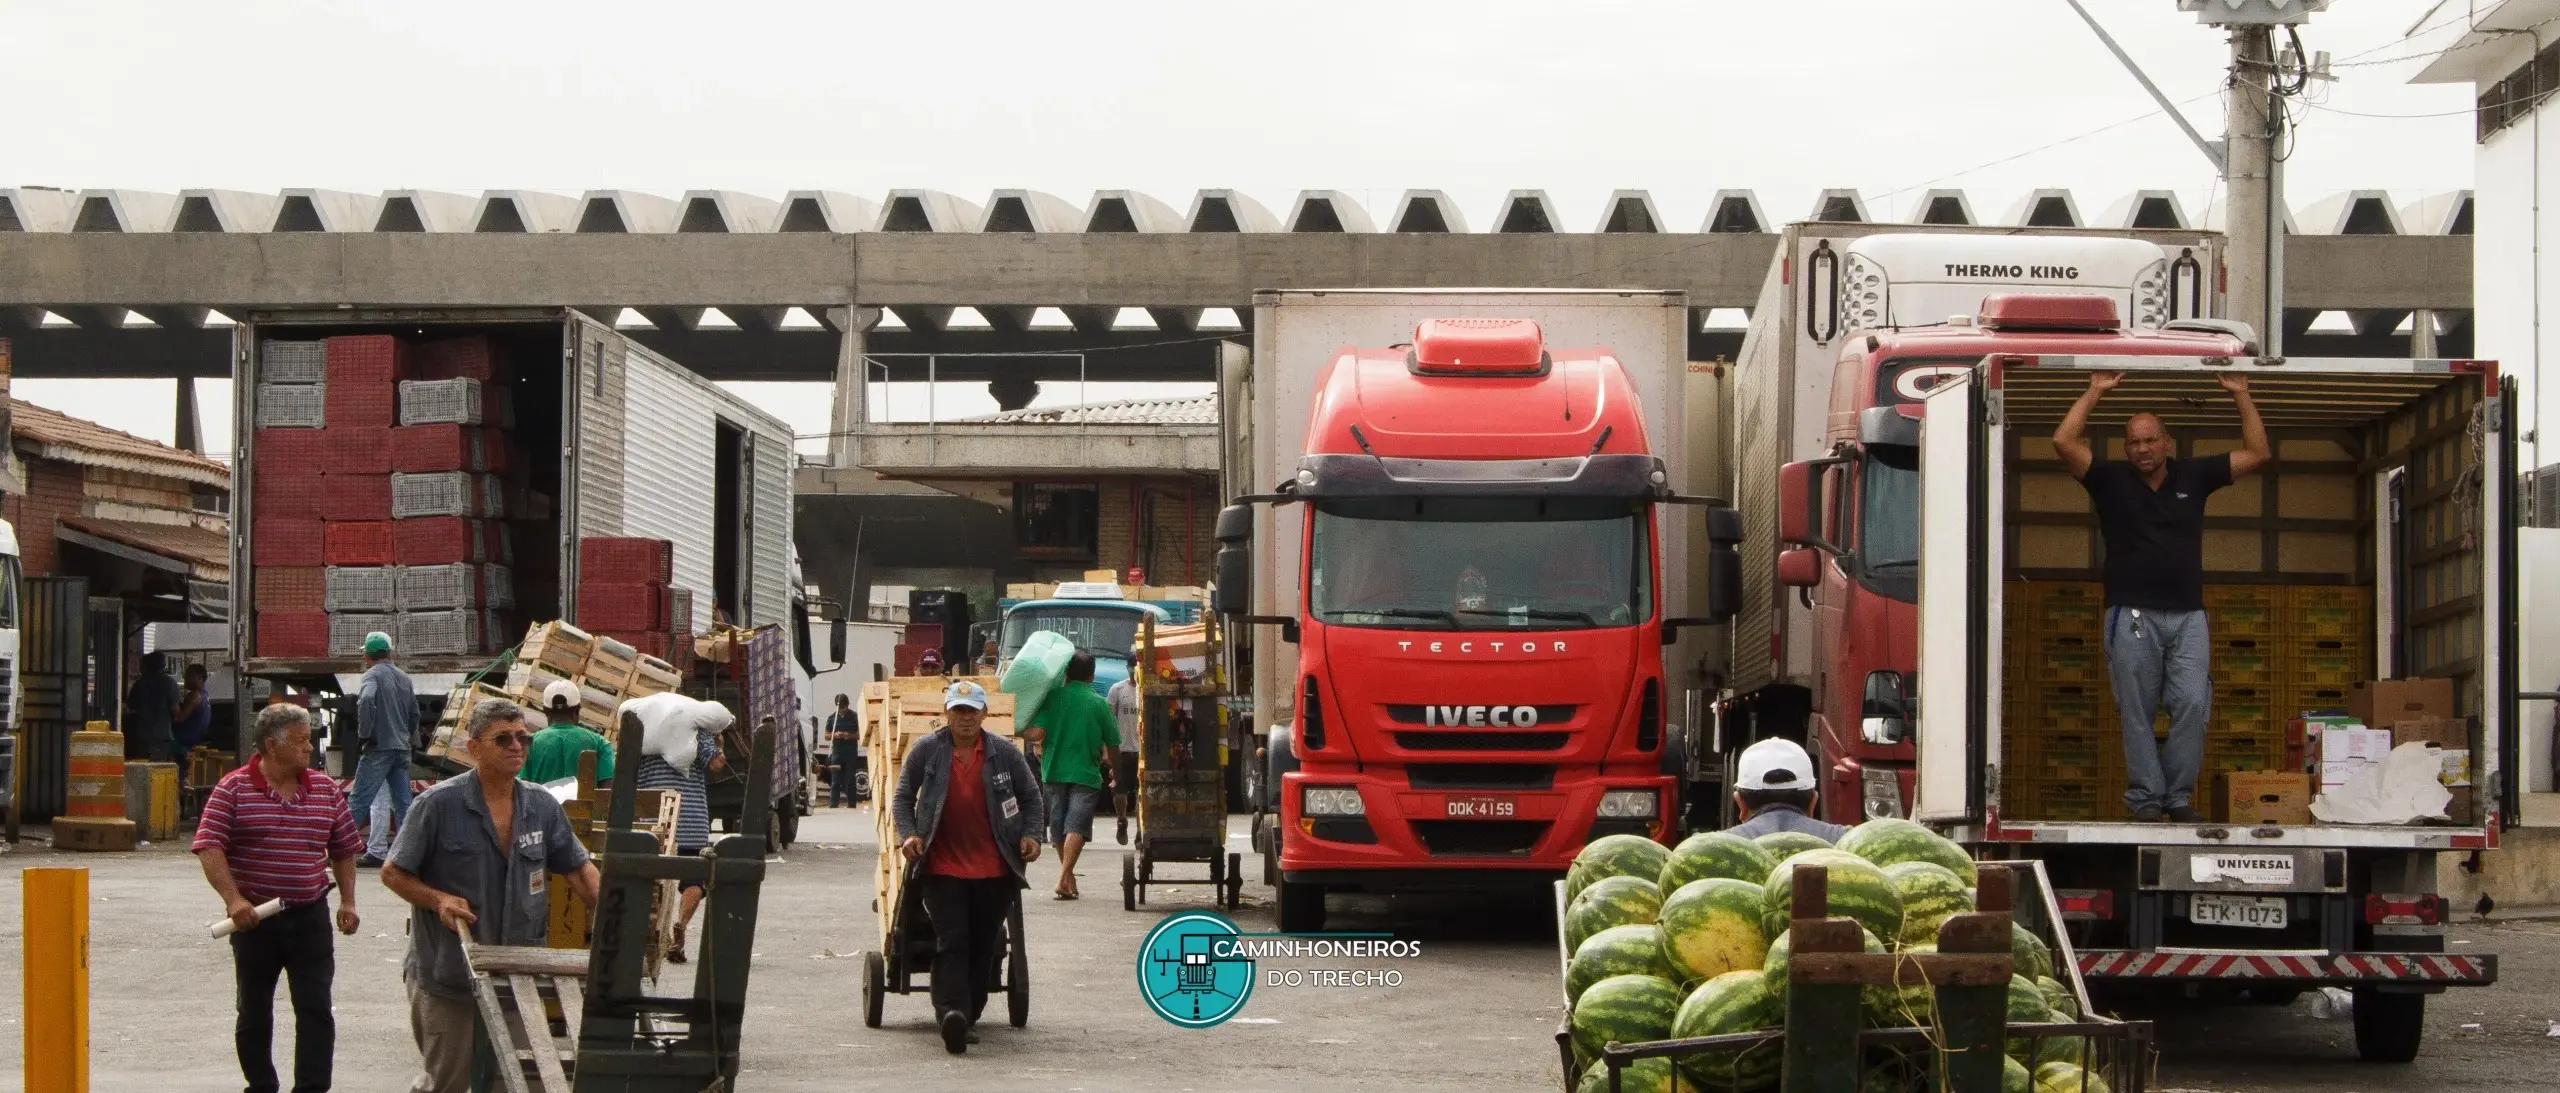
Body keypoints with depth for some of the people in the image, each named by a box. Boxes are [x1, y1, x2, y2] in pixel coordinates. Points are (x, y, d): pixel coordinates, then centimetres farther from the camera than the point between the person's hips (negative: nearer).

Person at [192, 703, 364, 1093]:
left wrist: (347, 901, 6)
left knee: (316, 1010, -6)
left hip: (310, 918, 2)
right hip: (255, 916, -2)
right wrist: (233, 899, -25)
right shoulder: (233, 790, -6)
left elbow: (343, 849, 15)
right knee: (253, 1013, 10)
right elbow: (209, 848, -13)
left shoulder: (325, 789, 7)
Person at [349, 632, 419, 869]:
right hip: (402, 750, 7)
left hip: (379, 749, -7)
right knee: (403, 803, 7)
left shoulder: (373, 675, -7)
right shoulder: (403, 678, 15)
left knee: (360, 800, -6)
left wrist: (363, 734, -17)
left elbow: (366, 701, -26)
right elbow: (414, 714, 19)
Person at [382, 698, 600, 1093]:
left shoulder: (541, 806, 4)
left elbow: (579, 869, 9)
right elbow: (393, 873, -2)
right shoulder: (438, 804, -9)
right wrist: (439, 900, -18)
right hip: (447, 977, -4)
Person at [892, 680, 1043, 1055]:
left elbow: (1031, 797, 14)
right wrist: (908, 834, -7)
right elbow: (902, 798, 9)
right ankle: (952, 1014, -27)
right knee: (951, 941, -14)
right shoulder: (925, 751, 0)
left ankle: (968, 1014, 18)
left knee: (983, 946, 7)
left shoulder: (1005, 753, 3)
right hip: (942, 867, -2)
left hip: (994, 870, 2)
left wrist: (1030, 835, 0)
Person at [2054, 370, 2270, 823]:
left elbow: (2257, 454, 10)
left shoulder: (2193, 476, 10)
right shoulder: (2111, 480, 4)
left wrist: (2241, 396, 5)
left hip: (2188, 616, 2)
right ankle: (2145, 798, 4)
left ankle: (2179, 797, 0)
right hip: (2132, 615, -2)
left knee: (2193, 705, -9)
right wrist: (2095, 392, -5)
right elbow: (2063, 442, -8)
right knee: (2137, 713, -1)